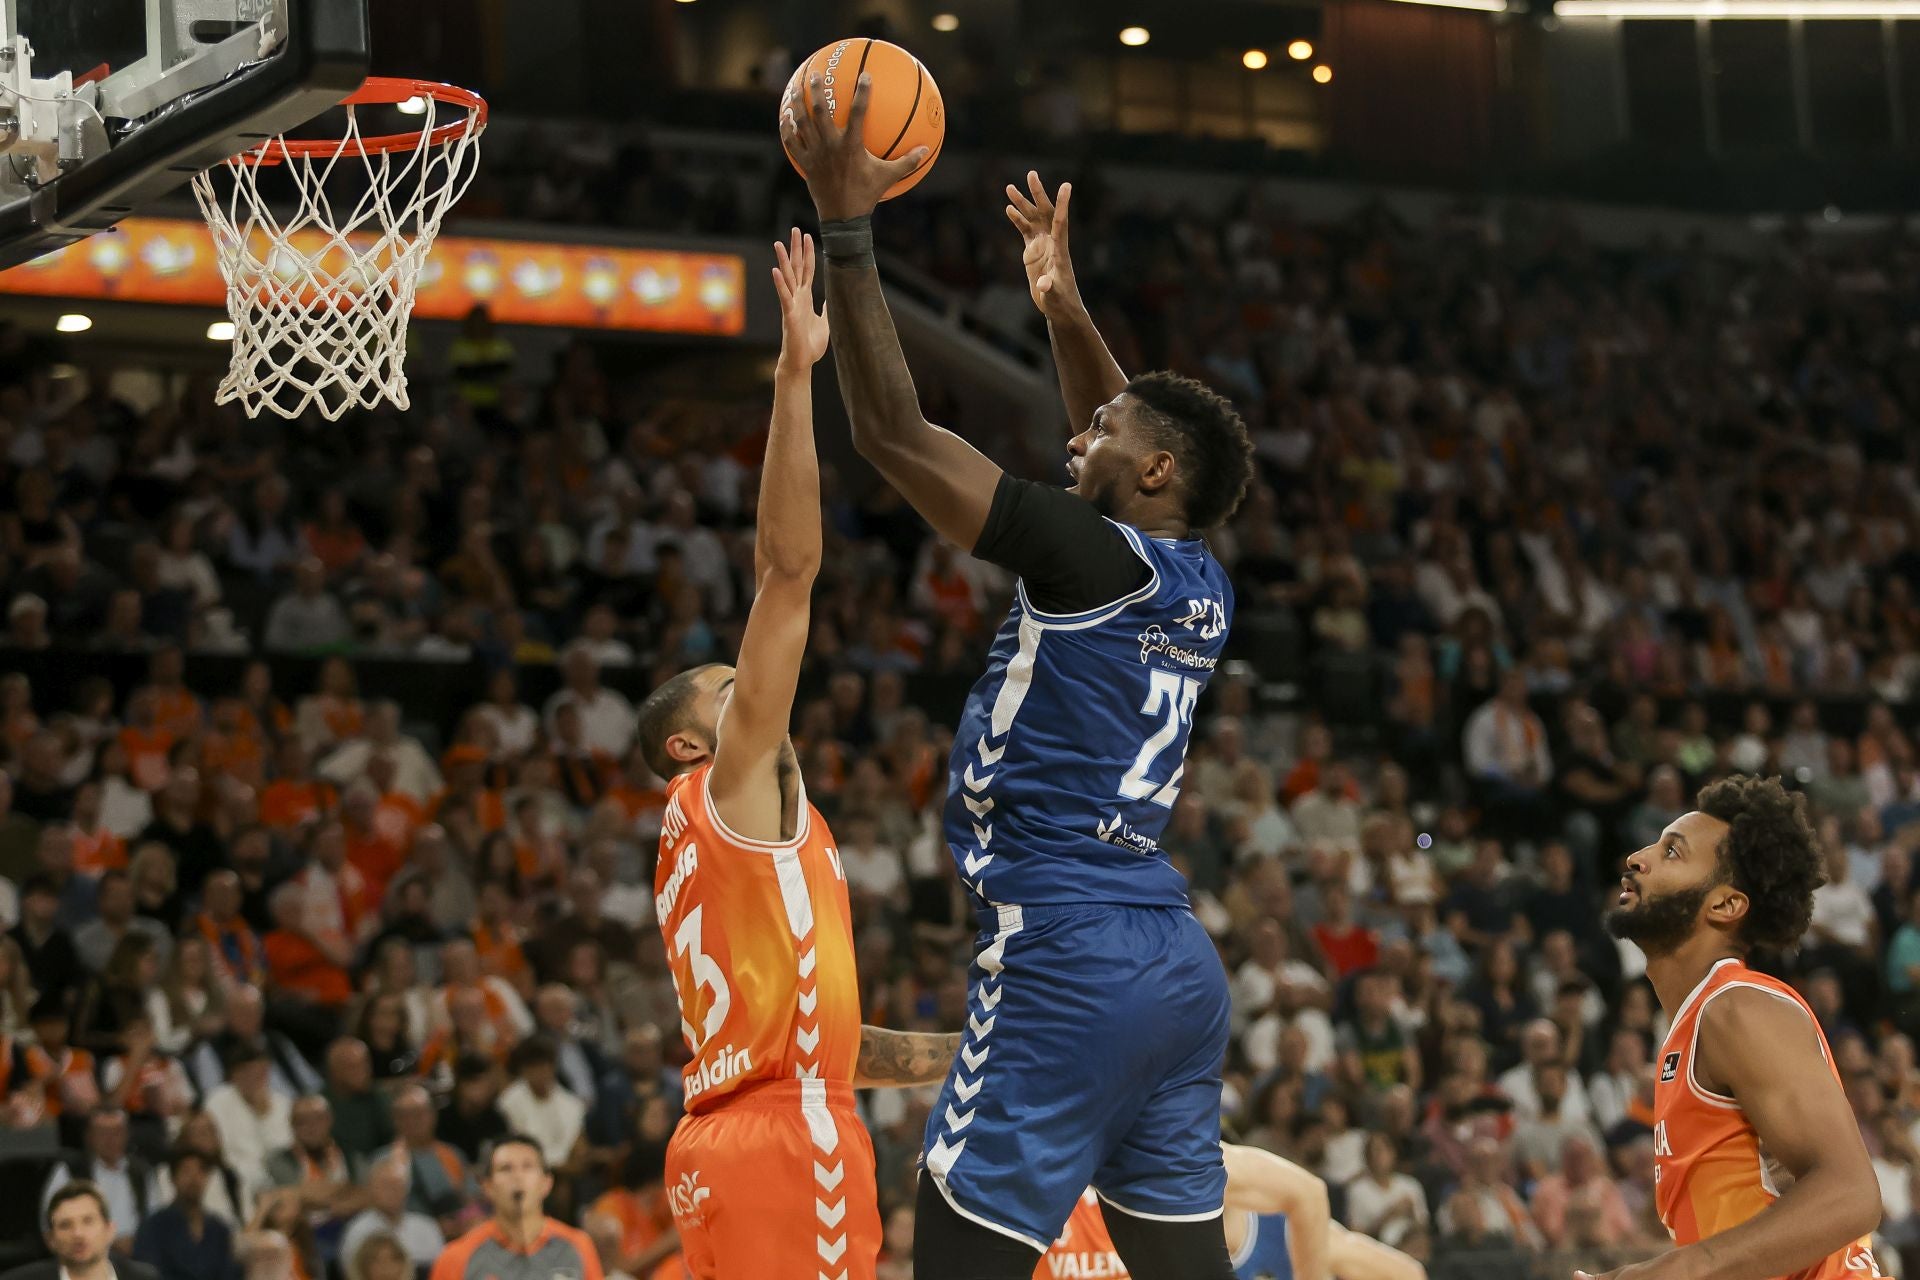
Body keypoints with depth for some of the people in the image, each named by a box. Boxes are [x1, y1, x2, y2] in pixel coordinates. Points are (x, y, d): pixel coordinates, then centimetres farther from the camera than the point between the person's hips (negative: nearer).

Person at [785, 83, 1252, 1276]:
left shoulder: (1092, 557, -10)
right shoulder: (1202, 589, 13)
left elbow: (894, 432, -11)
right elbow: (1137, 444, 35)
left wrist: (847, 228, -7)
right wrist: (1063, 305, 37)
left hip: (1070, 964, -9)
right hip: (1179, 966, 9)